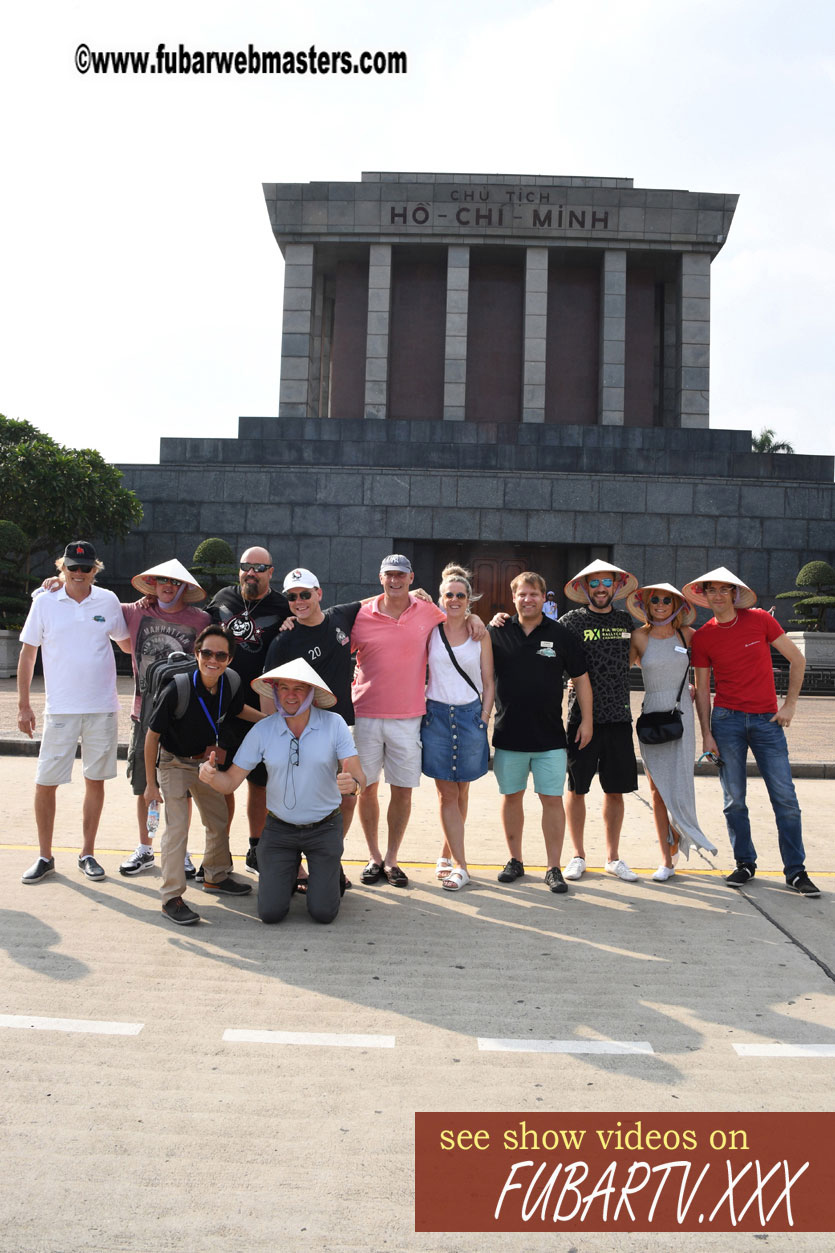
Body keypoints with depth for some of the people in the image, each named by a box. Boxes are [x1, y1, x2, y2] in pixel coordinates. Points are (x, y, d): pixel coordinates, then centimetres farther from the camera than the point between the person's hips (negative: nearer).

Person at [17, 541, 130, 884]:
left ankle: (87, 854, 21)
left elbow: (126, 642, 17)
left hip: (103, 709, 1)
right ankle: (45, 857, 19)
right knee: (45, 783, 2)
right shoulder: (44, 604, 1)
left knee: (95, 780, 8)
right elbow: (27, 654, 5)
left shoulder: (108, 602, 3)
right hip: (60, 710, -1)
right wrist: (23, 705, 2)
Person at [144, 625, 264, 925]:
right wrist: (150, 783, -16)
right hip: (174, 763, -6)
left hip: (205, 761, 6)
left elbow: (239, 710, 10)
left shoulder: (231, 685, -17)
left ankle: (215, 876, 38)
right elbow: (152, 735, -20)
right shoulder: (177, 689, -31)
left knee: (219, 819, 16)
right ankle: (171, 897, -1)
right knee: (176, 827, -13)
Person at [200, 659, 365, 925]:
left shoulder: (334, 724, -13)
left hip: (324, 828, -1)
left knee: (323, 913, -3)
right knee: (270, 912, -3)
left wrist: (352, 783, -40)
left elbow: (359, 777, -16)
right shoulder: (262, 730, -8)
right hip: (279, 829, 1)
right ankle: (290, 870, 29)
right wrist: (210, 776, -30)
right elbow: (231, 782, -7)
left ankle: (331, 873, 30)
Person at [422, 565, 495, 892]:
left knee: (461, 791, 7)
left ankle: (446, 855, 23)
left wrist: (484, 718, -1)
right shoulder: (430, 630, 3)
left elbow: (488, 682, 7)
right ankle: (459, 865, 4)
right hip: (436, 714, -1)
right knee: (446, 792, 0)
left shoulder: (480, 635, 5)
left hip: (470, 714, 1)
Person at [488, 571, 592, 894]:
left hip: (550, 736, -1)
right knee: (511, 796, 11)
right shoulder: (498, 633, 3)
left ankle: (554, 868, 11)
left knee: (552, 799, 0)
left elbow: (580, 678, 7)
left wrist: (586, 719, 3)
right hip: (508, 734, 1)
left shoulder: (560, 635, 2)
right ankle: (515, 861, 26)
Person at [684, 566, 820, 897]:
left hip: (767, 720, -1)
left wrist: (790, 704, 1)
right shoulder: (702, 637, 1)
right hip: (727, 720, 1)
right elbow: (702, 688, 5)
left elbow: (797, 659, 6)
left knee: (785, 798, -2)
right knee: (734, 800, 4)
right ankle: (745, 863, 19)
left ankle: (796, 870, 10)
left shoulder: (760, 620, -1)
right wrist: (706, 734, 0)